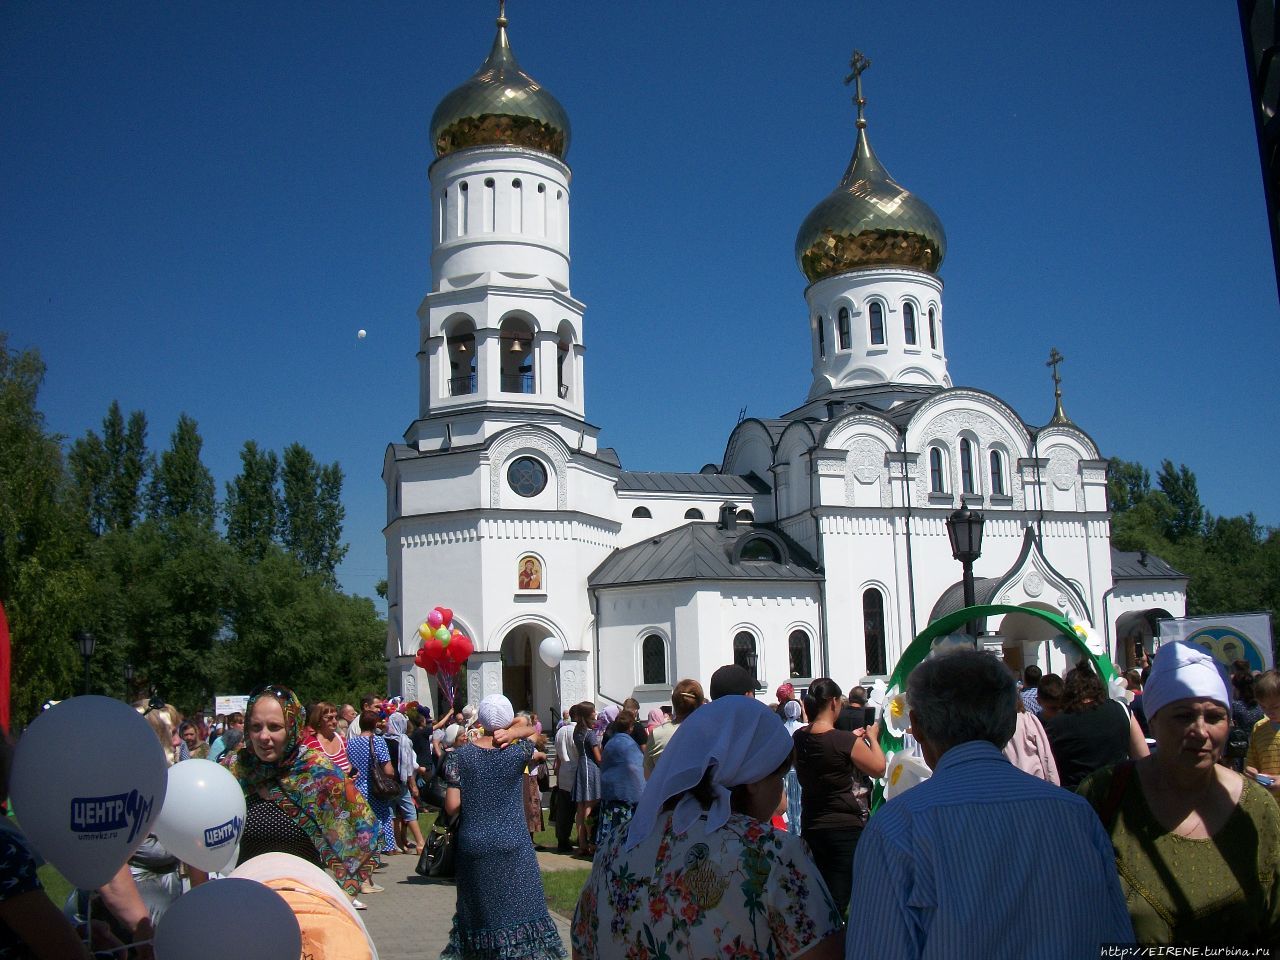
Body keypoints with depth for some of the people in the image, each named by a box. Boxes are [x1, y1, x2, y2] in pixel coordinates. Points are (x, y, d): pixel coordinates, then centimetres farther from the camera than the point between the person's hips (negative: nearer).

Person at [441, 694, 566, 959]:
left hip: (473, 848, 1)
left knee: (479, 914, 13)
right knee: (520, 912, 6)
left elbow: (452, 806, -8)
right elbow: (530, 729, 13)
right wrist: (510, 733, -6)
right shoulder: (517, 752, -7)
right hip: (513, 848, -1)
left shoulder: (460, 756, -5)